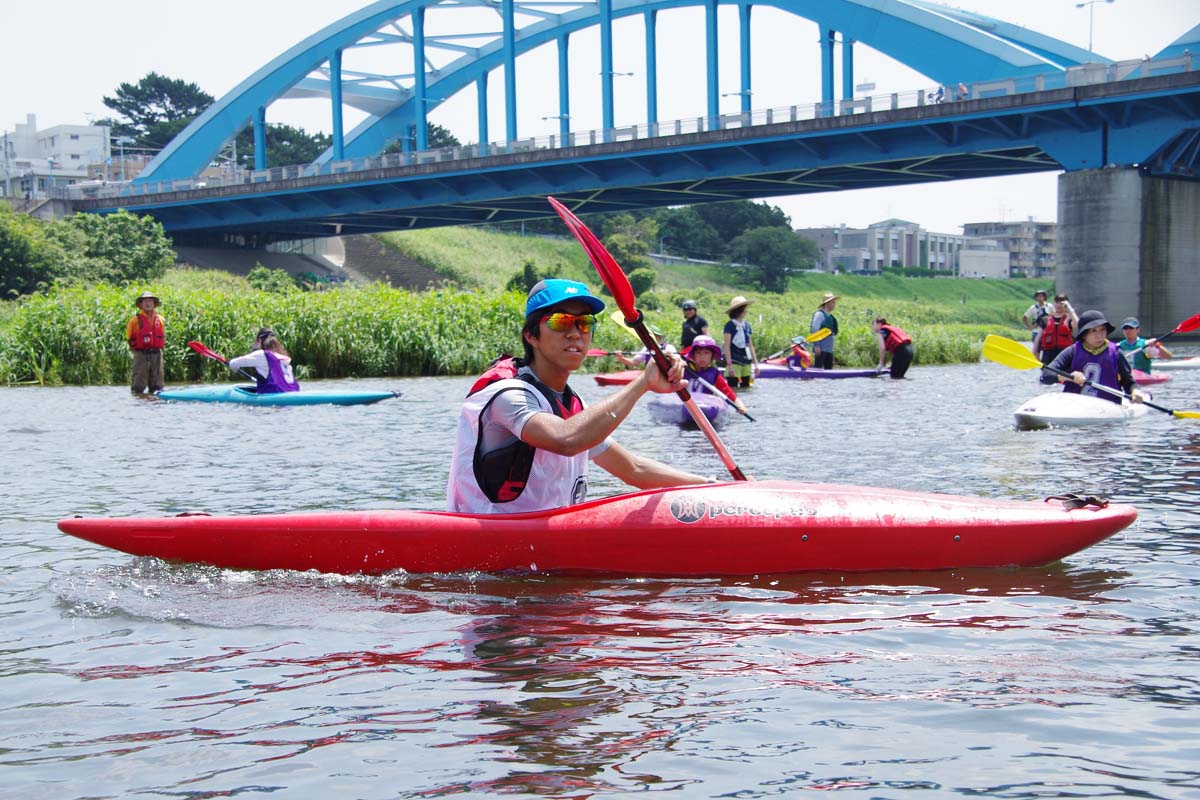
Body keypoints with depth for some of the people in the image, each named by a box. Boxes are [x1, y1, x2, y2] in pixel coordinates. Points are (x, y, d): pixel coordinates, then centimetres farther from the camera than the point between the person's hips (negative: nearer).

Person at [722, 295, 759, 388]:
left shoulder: (747, 325, 12)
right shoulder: (730, 326, -6)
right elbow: (727, 346, -9)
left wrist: (755, 363, 14)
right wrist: (729, 364, -15)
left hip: (746, 363, 6)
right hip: (734, 362, -6)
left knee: (746, 388, 8)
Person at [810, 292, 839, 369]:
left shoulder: (830, 316, 18)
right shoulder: (819, 314, -9)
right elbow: (814, 330, -15)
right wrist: (816, 346, -20)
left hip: (829, 349, 9)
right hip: (821, 349, -9)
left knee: (829, 368, 8)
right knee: (818, 368, -9)